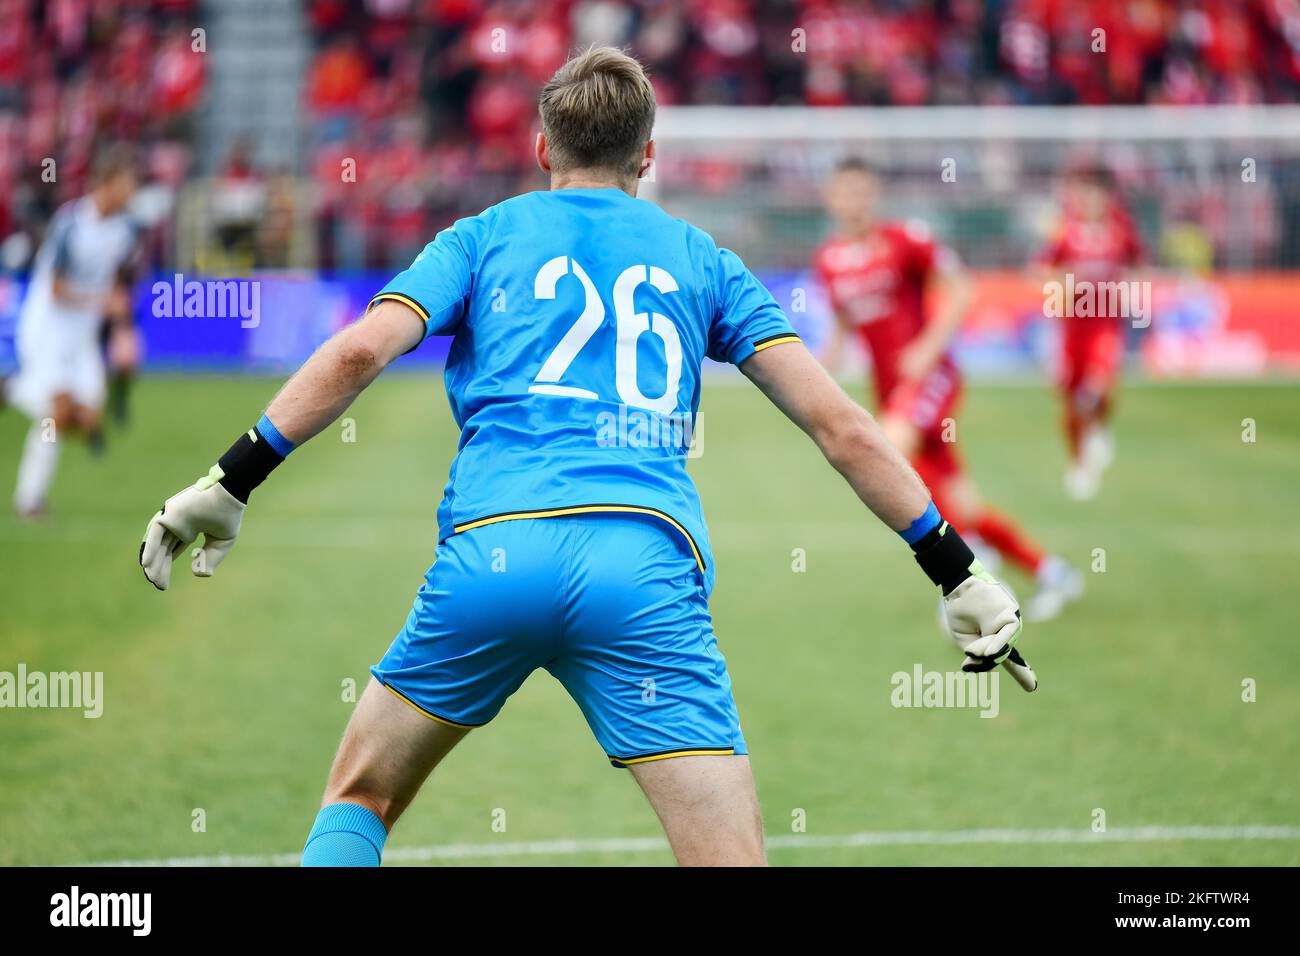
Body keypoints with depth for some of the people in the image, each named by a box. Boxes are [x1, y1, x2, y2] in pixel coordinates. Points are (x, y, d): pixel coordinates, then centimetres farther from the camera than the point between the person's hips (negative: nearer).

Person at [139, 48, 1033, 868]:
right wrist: (958, 572, 18)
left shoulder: (482, 237, 21)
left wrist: (231, 480, 5)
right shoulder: (700, 259, 23)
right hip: (647, 569, 0)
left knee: (358, 796, 22)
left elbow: (359, 351, 3)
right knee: (732, 859, -3)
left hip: (490, 551, 0)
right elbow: (837, 423, 15)